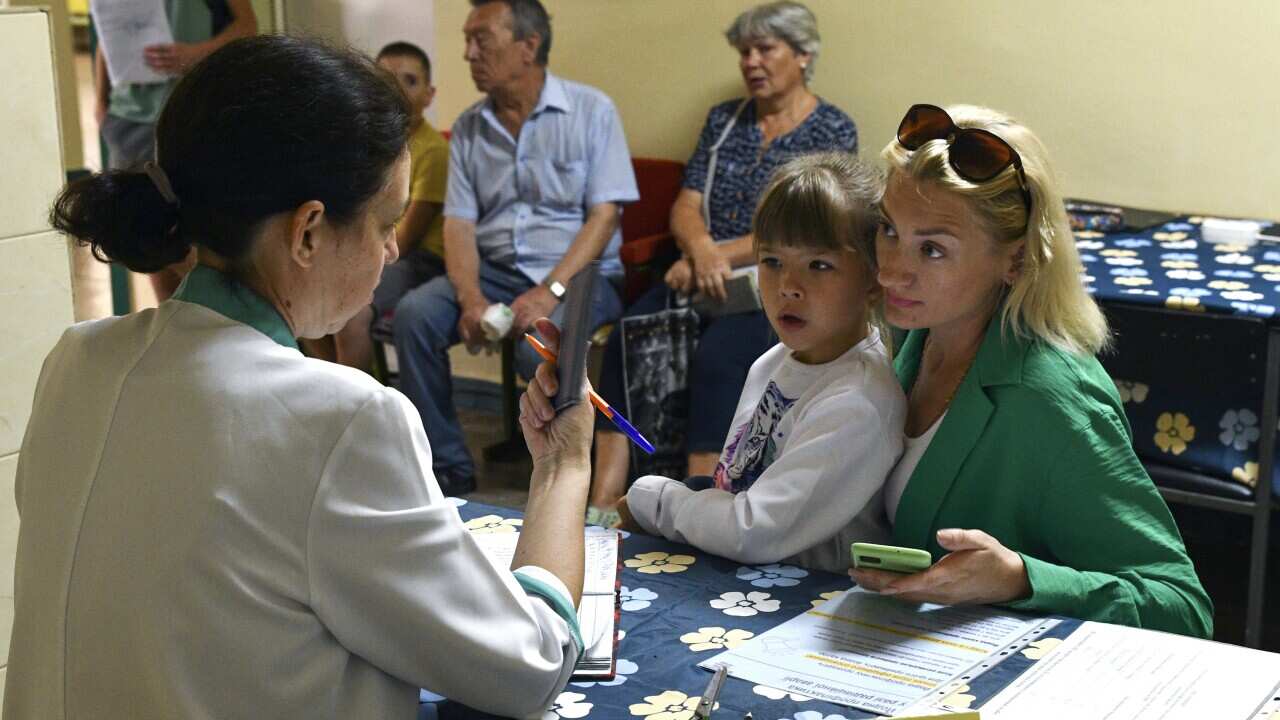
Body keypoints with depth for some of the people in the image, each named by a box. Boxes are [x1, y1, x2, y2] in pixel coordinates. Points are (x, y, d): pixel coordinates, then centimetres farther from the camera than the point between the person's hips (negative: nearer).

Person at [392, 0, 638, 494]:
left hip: (577, 271, -4)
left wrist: (549, 291, -22)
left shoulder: (590, 111, -3)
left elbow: (605, 214, -9)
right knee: (414, 313, -22)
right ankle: (447, 465, -9)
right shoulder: (468, 128, 9)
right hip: (494, 269, 5)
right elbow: (458, 223, 4)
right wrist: (471, 298, -16)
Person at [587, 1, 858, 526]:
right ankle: (602, 505, -25)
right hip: (706, 279, 5)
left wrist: (719, 255, -14)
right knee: (624, 340, -22)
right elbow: (686, 205, 11)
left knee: (717, 357, -34)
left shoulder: (833, 130, 2)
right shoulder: (724, 119, 18)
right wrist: (700, 249, -12)